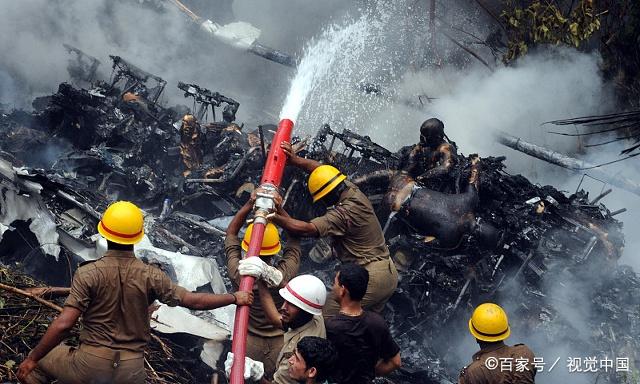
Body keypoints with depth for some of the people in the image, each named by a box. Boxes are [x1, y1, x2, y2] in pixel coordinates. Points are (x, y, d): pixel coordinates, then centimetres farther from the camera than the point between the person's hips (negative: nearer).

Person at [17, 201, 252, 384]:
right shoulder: (150, 276, -4)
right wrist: (235, 298, 14)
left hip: (90, 364, -2)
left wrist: (32, 359, -4)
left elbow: (63, 325, -14)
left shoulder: (89, 274, -10)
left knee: (35, 364, 22)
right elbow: (194, 301, -1)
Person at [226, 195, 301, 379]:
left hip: (248, 341, 0)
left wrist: (249, 204, -7)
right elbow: (295, 233, -2)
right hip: (281, 342, 0)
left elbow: (231, 232, 0)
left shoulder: (237, 272, -16)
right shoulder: (285, 272, -18)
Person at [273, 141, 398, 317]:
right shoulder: (354, 192, 7)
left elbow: (305, 229, -28)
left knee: (326, 317, -9)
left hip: (371, 278, -10)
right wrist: (296, 160, 12)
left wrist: (274, 217, -22)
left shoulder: (344, 214, -20)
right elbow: (321, 169, 19)